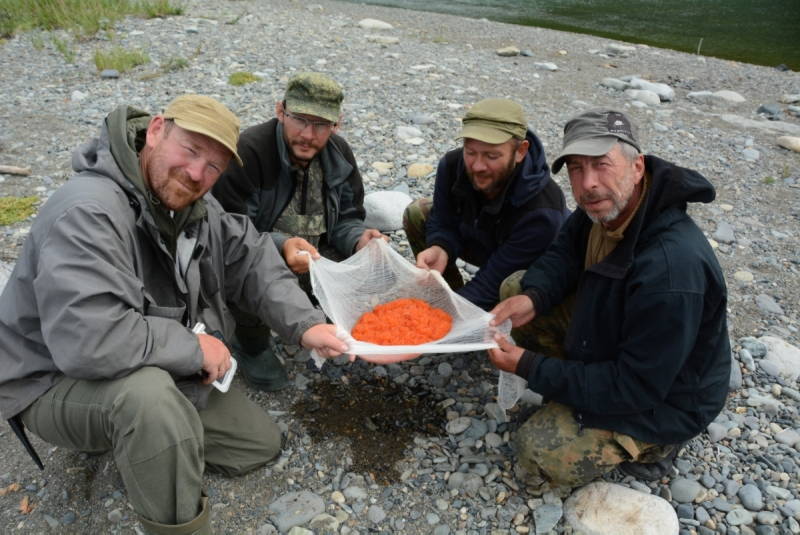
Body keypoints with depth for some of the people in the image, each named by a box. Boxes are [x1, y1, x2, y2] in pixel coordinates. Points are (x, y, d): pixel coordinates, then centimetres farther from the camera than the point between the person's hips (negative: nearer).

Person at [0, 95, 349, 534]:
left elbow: (251, 260, -1)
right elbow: (89, 341, -42)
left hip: (156, 374, 8)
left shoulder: (192, 203, -5)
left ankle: (125, 437, 21)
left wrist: (305, 323, -15)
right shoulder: (89, 210, -32)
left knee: (261, 444, 11)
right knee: (148, 396, -42)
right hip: (57, 383, -7)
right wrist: (194, 348, -28)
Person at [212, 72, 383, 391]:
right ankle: (251, 345, -1)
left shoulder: (339, 155, -5)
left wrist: (358, 239, -23)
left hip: (313, 256, 6)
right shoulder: (248, 151, -24)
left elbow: (346, 218, 2)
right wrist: (280, 246, -45)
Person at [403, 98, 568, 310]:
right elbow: (444, 223, -9)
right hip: (485, 245, 6)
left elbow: (494, 282, -34)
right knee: (417, 213, -5)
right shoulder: (452, 165, -22)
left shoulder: (542, 211, -38)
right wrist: (439, 249, -33)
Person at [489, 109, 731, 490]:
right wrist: (532, 297, -21)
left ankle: (650, 442, 5)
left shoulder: (671, 269, -39)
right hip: (611, 333, 8)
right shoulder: (604, 208, -14)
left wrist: (530, 368, -26)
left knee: (538, 453, -16)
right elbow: (563, 254, 2)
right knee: (514, 286, -2)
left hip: (663, 397, -7)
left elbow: (635, 388, -31)